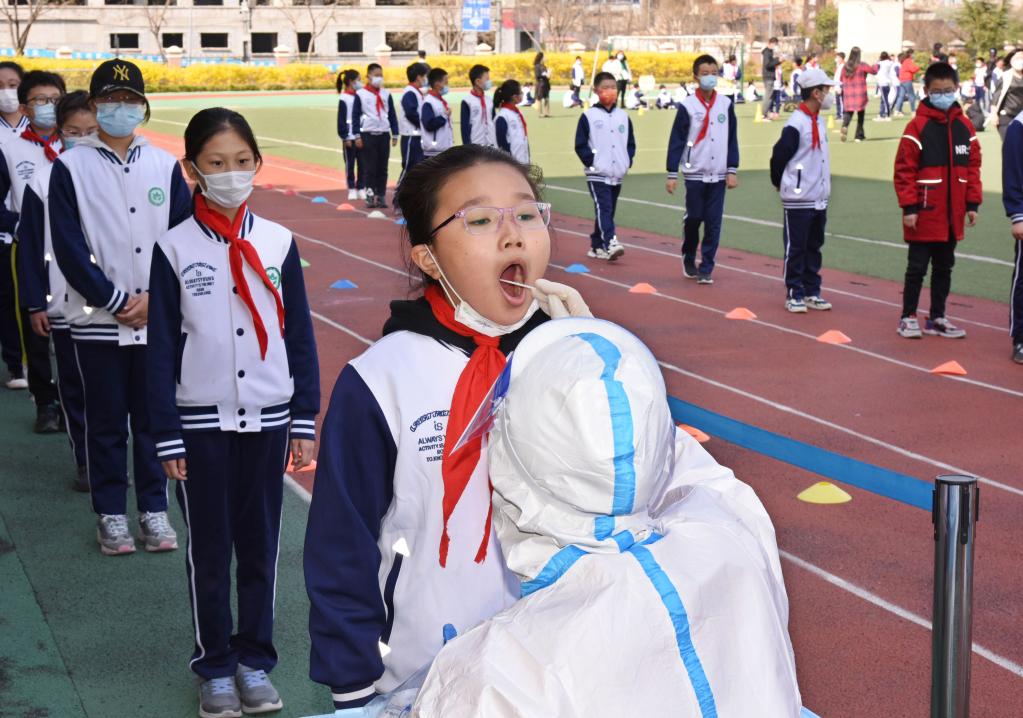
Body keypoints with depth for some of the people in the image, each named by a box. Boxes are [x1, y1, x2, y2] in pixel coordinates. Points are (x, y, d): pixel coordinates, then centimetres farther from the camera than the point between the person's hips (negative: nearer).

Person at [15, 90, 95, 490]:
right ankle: (85, 463, 21)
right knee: (73, 387, 9)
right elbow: (29, 247, 1)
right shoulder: (43, 180, -3)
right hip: (62, 306, 0)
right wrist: (35, 304, -2)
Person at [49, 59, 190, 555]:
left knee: (153, 416, 8)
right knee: (106, 421, 6)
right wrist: (115, 301, -11)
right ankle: (111, 515, 18)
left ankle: (154, 509, 21)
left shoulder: (164, 165, 5)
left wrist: (155, 296, -8)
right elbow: (68, 247, -6)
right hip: (97, 320, -2)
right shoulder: (70, 167, -1)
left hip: (158, 319, 2)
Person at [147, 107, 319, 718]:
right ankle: (216, 667, 22)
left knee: (260, 545, 9)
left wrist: (306, 422, 2)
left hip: (267, 417, 1)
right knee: (209, 549, 8)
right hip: (202, 422, -1)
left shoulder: (278, 243, -1)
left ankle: (256, 661, 24)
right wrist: (167, 437, -5)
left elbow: (300, 336, 4)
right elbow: (162, 348, -3)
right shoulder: (175, 249, -5)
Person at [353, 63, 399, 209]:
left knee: (383, 168, 5)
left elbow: (392, 115, 12)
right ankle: (370, 197, 3)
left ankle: (381, 196, 11)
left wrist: (395, 135, 8)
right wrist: (357, 136, -5)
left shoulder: (386, 94, 9)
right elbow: (355, 116, 0)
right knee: (370, 168, -2)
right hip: (368, 135, -3)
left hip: (384, 135, 3)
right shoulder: (360, 94, -1)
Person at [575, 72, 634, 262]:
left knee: (608, 211, 11)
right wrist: (591, 162, -12)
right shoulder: (588, 117, -4)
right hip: (597, 175, -5)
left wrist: (627, 162, 4)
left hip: (617, 175, 5)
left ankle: (597, 246, 21)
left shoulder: (623, 116, 10)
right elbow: (580, 145, -4)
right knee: (603, 209, -16)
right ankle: (610, 243, -27)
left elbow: (631, 143, 16)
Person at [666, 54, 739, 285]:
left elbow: (732, 140, 7)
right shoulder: (687, 106, -4)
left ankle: (706, 269, 7)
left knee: (714, 223, 0)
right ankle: (688, 259, 27)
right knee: (693, 218, 3)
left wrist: (732, 171, 2)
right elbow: (676, 141, -4)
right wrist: (672, 175, -7)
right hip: (694, 173, -2)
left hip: (718, 175, 2)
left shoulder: (726, 105, 4)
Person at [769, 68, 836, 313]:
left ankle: (811, 292, 21)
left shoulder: (819, 121, 10)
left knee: (814, 247, 13)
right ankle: (794, 294, 9)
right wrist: (780, 184, 1)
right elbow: (778, 157, -13)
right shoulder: (796, 124, -17)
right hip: (798, 200, -8)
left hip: (819, 199, 8)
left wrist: (824, 188, 15)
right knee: (795, 248, 1)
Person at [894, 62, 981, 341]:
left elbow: (972, 166, 10)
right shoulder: (918, 126, -9)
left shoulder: (965, 126, 6)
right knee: (917, 267, 3)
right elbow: (904, 169, -11)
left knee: (944, 267, 13)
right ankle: (908, 317, 13)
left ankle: (937, 318, 23)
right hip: (924, 213, -5)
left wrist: (972, 203, 6)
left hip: (953, 215, 5)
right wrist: (909, 207, -13)